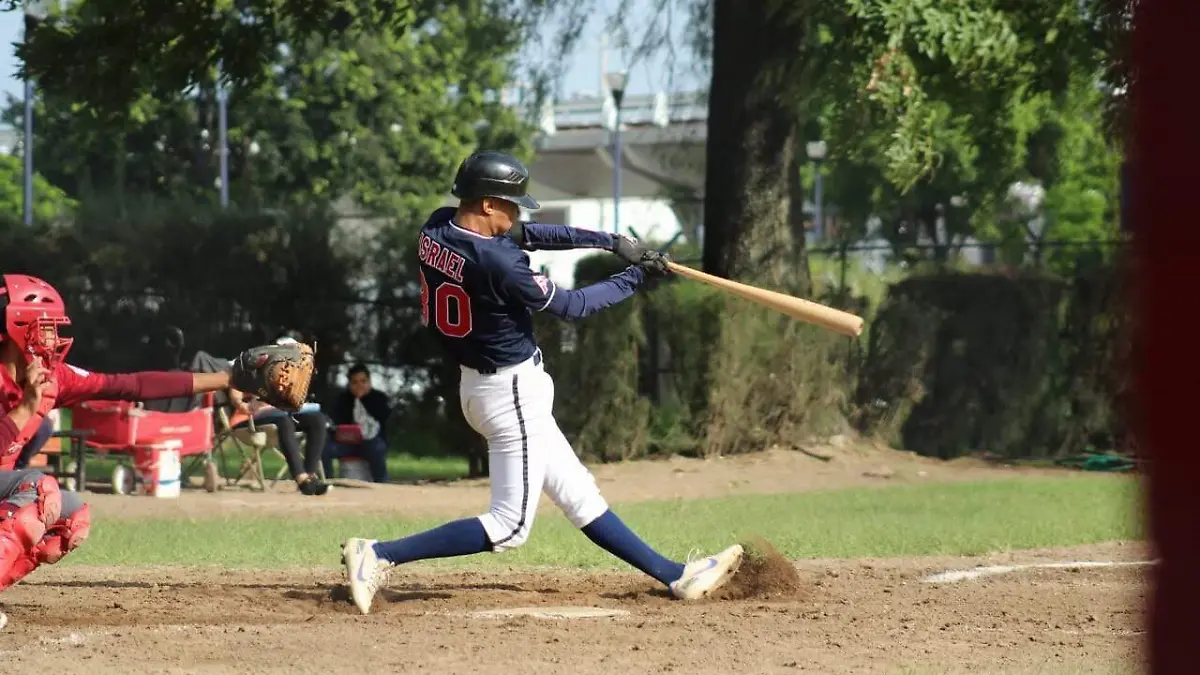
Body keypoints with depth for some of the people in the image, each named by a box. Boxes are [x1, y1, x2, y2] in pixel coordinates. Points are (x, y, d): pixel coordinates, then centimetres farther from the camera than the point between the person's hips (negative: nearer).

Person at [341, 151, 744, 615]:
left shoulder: (437, 229, -1)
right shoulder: (497, 263, -26)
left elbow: (527, 234, 7)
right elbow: (571, 306, -15)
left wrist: (612, 242, 3)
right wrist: (634, 277, -3)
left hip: (478, 383, 10)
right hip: (512, 395, -10)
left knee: (577, 493, 14)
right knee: (509, 527, -4)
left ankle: (676, 576, 22)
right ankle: (379, 556, -9)